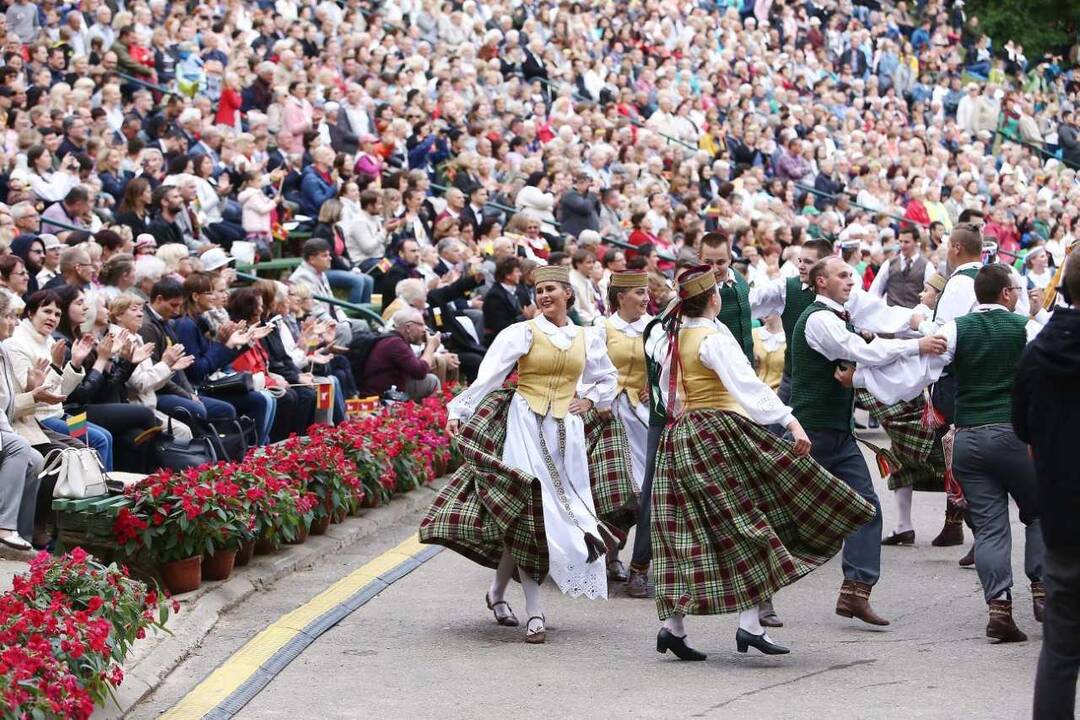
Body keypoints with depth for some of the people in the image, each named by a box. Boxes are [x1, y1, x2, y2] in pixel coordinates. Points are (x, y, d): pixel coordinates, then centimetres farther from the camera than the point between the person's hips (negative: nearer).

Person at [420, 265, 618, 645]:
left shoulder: (586, 339, 11)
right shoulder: (522, 333, -2)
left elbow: (608, 377, 28)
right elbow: (488, 376, -9)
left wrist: (589, 401, 11)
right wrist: (459, 411, -17)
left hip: (565, 430, 4)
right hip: (525, 424, -4)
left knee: (561, 511, 1)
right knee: (527, 511, -11)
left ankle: (498, 590, 18)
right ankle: (535, 611, -10)